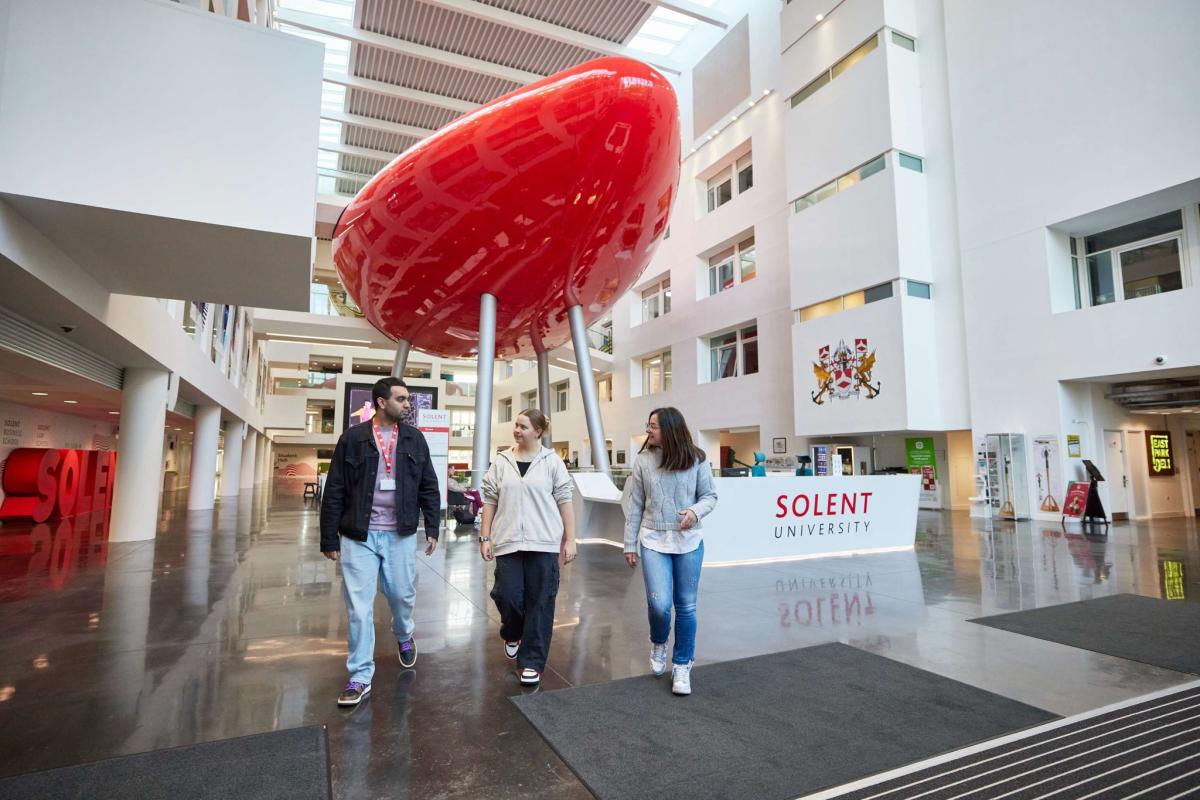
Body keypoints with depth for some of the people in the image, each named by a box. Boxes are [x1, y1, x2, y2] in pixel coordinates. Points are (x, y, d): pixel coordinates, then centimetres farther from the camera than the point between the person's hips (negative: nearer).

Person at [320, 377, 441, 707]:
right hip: (359, 535, -2)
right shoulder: (353, 438, -3)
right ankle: (361, 677, 16)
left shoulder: (414, 439, 4)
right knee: (359, 606, 2)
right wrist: (329, 538, -2)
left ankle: (404, 637, 45)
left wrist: (432, 528, 2)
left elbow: (429, 487, 7)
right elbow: (334, 492, -1)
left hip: (401, 534, 2)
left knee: (402, 594, 13)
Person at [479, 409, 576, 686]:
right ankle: (512, 634, 35)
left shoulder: (552, 462, 0)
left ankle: (531, 662, 17)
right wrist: (485, 537, 5)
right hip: (508, 542, 2)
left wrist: (570, 540, -4)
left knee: (540, 603, 3)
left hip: (544, 544, -2)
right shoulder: (501, 462, 6)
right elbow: (490, 501, 9)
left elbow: (565, 501, 0)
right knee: (507, 596, 1)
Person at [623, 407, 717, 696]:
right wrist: (629, 544, 3)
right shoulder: (643, 460, -3)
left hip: (689, 542, 1)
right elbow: (635, 505, 1)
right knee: (659, 603, -9)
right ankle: (658, 644, 25)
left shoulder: (695, 459, -4)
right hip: (654, 541, 0)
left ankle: (682, 666, 26)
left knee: (686, 606, 7)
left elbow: (710, 495, 4)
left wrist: (696, 511, -19)